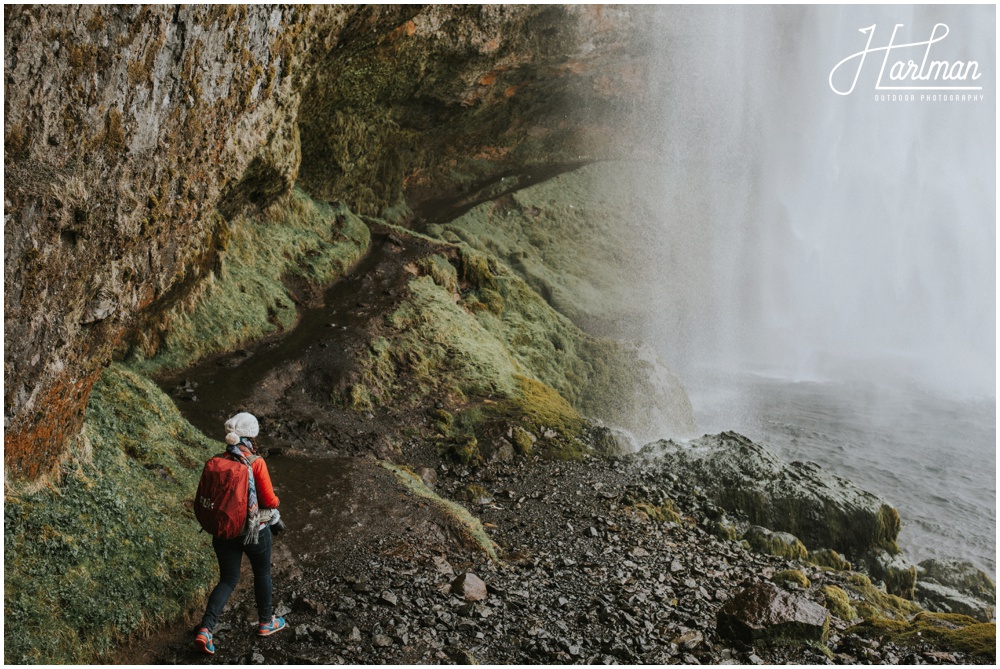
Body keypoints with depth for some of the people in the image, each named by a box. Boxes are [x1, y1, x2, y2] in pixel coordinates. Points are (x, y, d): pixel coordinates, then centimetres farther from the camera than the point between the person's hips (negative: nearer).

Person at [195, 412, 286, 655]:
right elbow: (269, 500, -17)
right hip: (254, 530, -4)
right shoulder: (256, 463, -20)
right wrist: (275, 500, 7)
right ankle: (266, 622, 37)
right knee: (262, 572, 21)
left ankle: (205, 630, 1)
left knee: (228, 580, 17)